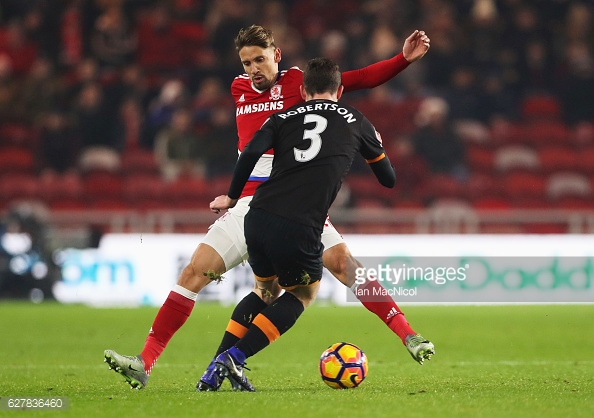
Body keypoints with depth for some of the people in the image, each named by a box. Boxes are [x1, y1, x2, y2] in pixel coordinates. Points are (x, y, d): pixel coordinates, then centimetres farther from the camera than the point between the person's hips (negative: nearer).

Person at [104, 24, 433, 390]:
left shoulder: (298, 82, 1)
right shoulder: (239, 89, 13)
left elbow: (361, 80, -2)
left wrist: (404, 59, -12)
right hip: (249, 205, 3)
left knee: (342, 262, -21)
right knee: (195, 271, -7)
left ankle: (408, 336, -14)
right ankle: (145, 363, -7)